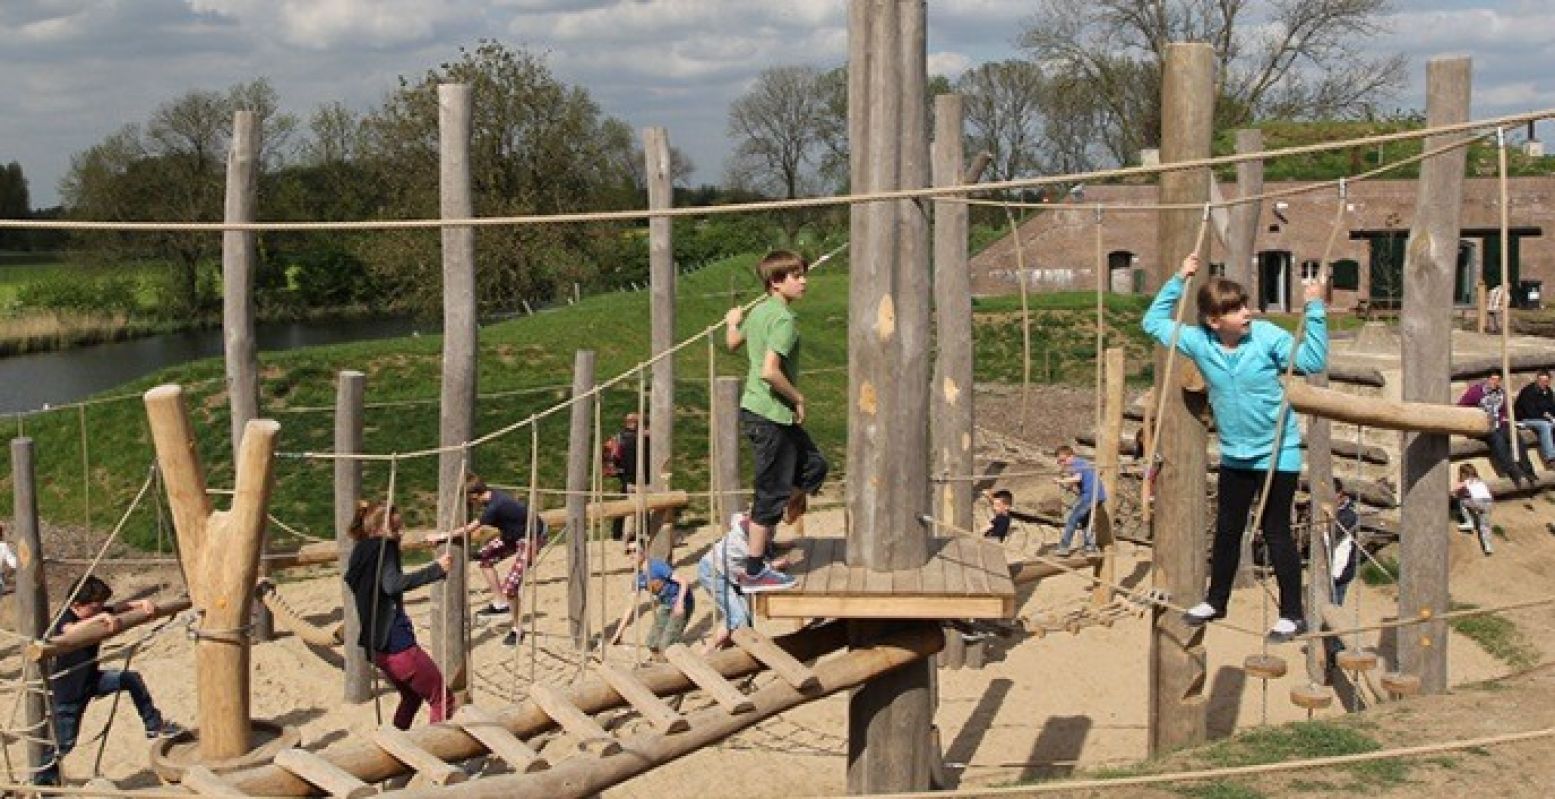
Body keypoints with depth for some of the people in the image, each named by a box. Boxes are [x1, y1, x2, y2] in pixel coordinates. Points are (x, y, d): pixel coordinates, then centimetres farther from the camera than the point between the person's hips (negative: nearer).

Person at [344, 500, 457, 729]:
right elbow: (392, 585, -31)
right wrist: (436, 569, -34)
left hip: (377, 646, 10)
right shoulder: (383, 549, -13)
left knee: (412, 696, 29)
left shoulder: (363, 552, 12)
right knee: (443, 699, 0)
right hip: (397, 643, -10)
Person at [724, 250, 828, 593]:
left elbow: (733, 342, 28)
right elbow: (769, 371, -30)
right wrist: (797, 398, -14)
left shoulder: (759, 311, 9)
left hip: (753, 408, 10)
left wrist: (732, 322, 50)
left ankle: (760, 524, 23)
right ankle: (754, 572, 6)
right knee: (774, 490, -1)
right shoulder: (785, 320, -19)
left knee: (813, 465, 19)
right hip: (771, 414, -10)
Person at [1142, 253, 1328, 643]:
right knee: (1227, 530, 17)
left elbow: (1313, 361, -27)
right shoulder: (1198, 341, -8)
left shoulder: (1266, 336, -18)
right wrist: (1178, 281, -3)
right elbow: (1154, 321, 4)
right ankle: (1216, 600, 35)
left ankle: (1293, 614, 11)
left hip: (1278, 451, -4)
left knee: (1276, 531, 0)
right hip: (1235, 453, 4)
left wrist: (1314, 311, -32)